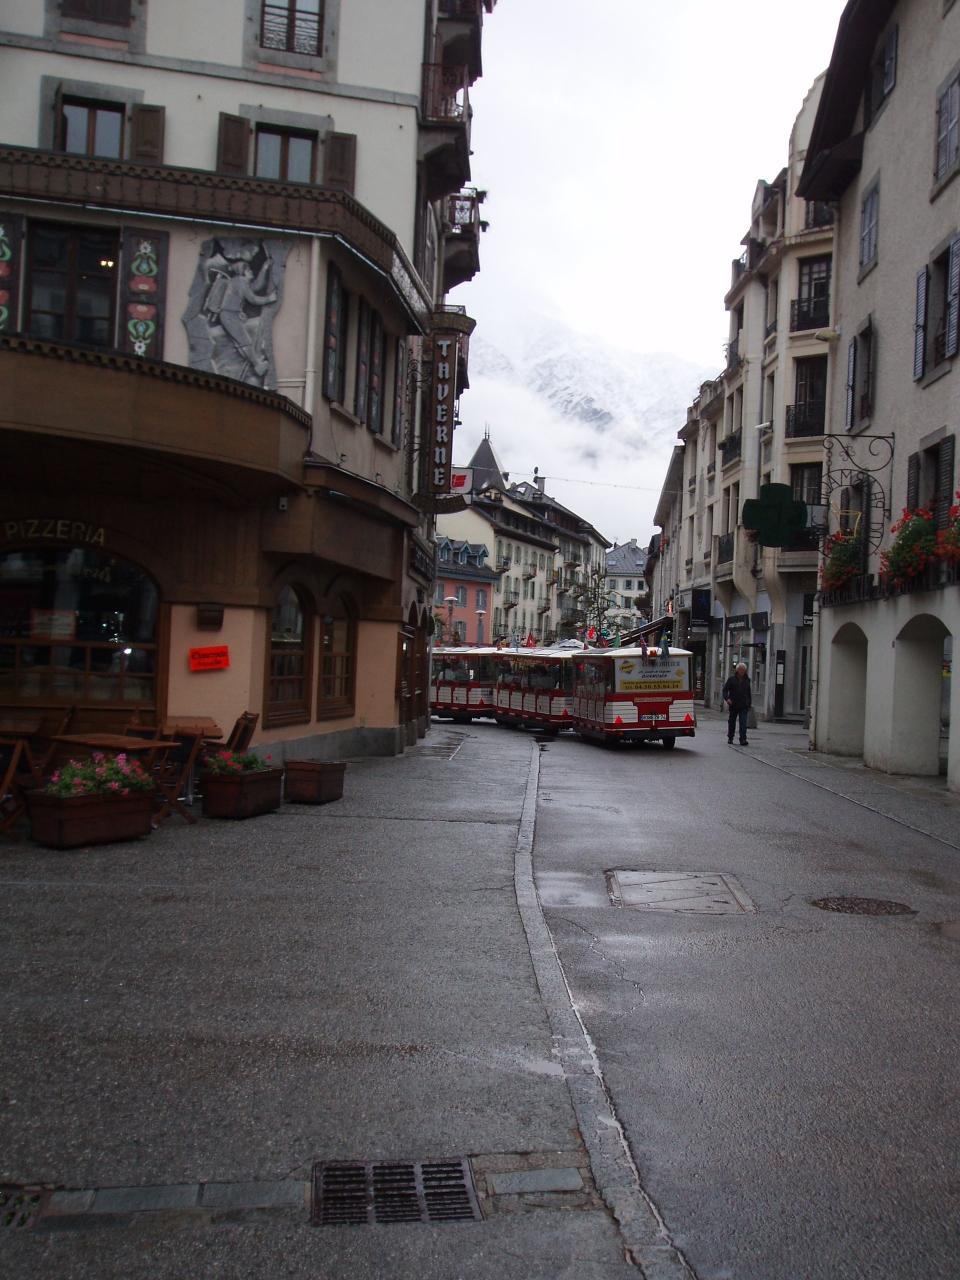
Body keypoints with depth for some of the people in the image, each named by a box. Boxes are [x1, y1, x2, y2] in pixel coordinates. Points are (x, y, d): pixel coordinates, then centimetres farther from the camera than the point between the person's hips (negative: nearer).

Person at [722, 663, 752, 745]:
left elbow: (748, 693, 19)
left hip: (743, 706, 1)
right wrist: (727, 698, -16)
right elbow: (725, 689, 1)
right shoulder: (732, 679, 2)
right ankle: (730, 738, 25)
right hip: (733, 706, -1)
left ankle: (743, 740, -14)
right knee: (731, 723, 10)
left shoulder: (747, 680, 12)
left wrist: (749, 704, 16)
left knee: (743, 723, -10)